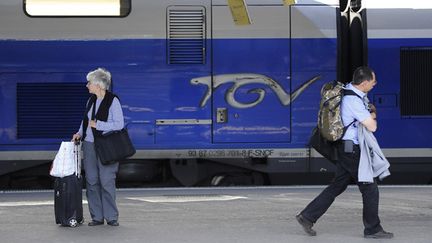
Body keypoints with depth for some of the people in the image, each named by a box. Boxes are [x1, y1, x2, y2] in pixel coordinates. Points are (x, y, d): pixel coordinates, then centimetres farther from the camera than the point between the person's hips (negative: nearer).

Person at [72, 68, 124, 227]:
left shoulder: (113, 101, -9)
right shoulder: (91, 100, 11)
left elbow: (119, 124, -14)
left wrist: (98, 125, -16)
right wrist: (80, 133, 6)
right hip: (89, 145, 7)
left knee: (107, 181, -6)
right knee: (91, 181, 4)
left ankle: (111, 217, 3)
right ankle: (97, 217, 10)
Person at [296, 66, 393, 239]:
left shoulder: (349, 90, 8)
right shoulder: (353, 100, -23)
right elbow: (372, 126, -20)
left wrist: (370, 112, 2)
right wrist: (372, 116, 2)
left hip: (346, 148, 10)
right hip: (351, 150, -10)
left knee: (338, 186, 15)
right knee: (370, 189, 0)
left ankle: (307, 216, 15)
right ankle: (372, 229, 10)